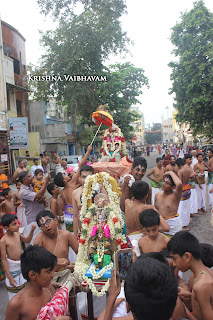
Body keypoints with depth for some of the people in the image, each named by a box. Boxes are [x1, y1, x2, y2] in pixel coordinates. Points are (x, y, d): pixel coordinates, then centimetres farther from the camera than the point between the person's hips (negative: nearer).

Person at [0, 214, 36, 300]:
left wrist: (32, 231, -4)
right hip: (12, 268, -6)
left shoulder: (17, 234, -5)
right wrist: (9, 277, -18)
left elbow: (27, 241, 14)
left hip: (22, 265, 6)